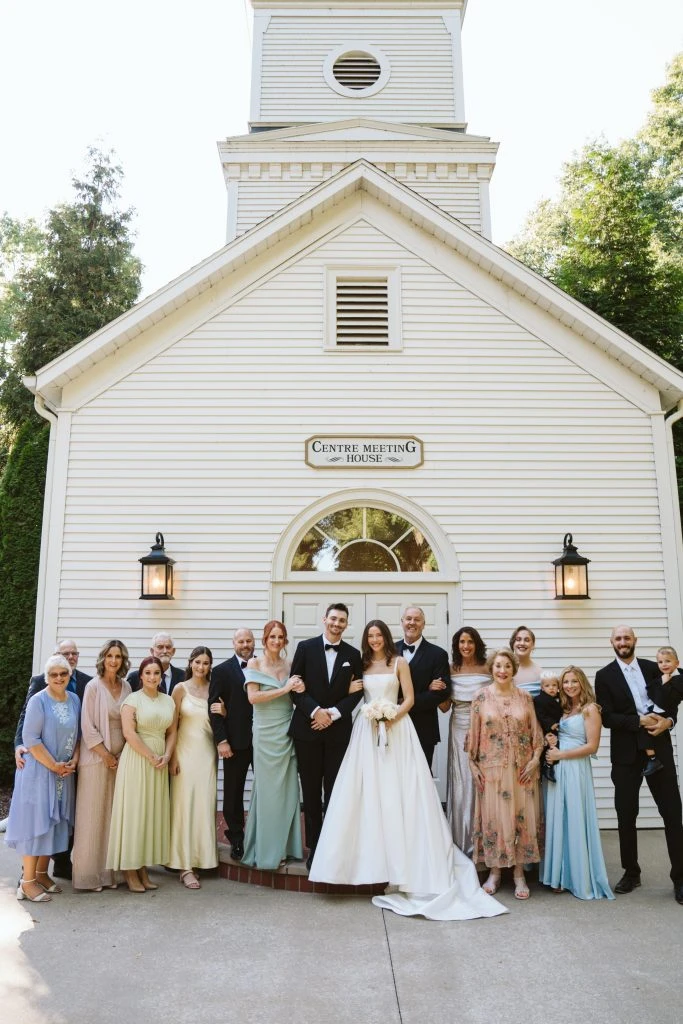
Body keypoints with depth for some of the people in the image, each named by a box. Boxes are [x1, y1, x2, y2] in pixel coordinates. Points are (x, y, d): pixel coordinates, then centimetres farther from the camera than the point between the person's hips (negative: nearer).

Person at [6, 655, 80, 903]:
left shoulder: (74, 700, 5)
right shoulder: (38, 701, -12)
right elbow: (30, 738, -16)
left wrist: (73, 761, -4)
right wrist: (53, 766, -15)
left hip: (65, 772, 6)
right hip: (39, 770, -6)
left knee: (54, 822, 11)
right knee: (35, 821, -2)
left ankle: (42, 874, 22)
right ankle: (27, 881, 6)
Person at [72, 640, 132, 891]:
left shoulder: (126, 687, 6)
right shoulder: (94, 686, -8)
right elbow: (87, 726, -10)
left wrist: (121, 755, 3)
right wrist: (106, 755, -10)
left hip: (120, 758, 4)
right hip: (96, 758, -4)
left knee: (114, 815, 8)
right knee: (93, 815, 1)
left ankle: (110, 871, 17)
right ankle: (89, 873, 12)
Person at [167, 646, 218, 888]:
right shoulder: (181, 689, -2)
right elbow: (172, 725, -3)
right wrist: (172, 757, -8)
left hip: (207, 753, 3)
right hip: (185, 752, -3)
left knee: (205, 806, 5)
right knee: (184, 806, -2)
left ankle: (200, 857, 17)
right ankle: (185, 866, 3)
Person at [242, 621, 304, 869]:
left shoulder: (289, 664, 8)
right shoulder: (255, 663, -3)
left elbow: (295, 696, 13)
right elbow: (253, 697, -13)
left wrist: (300, 688, -9)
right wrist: (284, 689, -15)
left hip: (287, 731, 4)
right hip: (266, 732, -4)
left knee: (288, 788, 7)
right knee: (268, 790, 3)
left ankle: (286, 846, 20)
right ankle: (267, 851, 15)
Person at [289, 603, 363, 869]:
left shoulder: (353, 654, 5)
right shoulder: (305, 647, 0)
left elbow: (356, 692, 3)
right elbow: (295, 685, -3)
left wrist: (333, 713, -11)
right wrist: (315, 711, -14)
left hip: (338, 730, 1)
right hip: (307, 728, -1)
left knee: (334, 790, 4)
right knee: (311, 790, 6)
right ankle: (314, 846, 16)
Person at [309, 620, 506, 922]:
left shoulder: (399, 662, 2)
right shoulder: (361, 664, 11)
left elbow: (409, 699, -2)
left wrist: (392, 717, -15)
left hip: (396, 729, -3)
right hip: (367, 731, 3)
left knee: (397, 792, -4)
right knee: (366, 792, 0)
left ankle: (402, 861, 5)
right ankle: (372, 858, 8)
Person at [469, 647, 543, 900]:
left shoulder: (525, 697, 2)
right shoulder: (481, 697, -2)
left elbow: (536, 732, 5)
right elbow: (474, 734, 1)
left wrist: (534, 760, -4)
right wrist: (474, 765, -1)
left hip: (522, 769, 1)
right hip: (491, 768, -1)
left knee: (522, 817, 4)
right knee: (492, 817, 5)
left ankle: (519, 873, 17)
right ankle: (494, 872, 19)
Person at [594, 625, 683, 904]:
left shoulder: (653, 668, 8)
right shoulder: (604, 676, 1)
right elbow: (607, 717, -6)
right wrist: (639, 721, -18)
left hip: (659, 748, 1)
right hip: (626, 753, -1)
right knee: (626, 815, 8)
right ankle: (631, 872, 23)